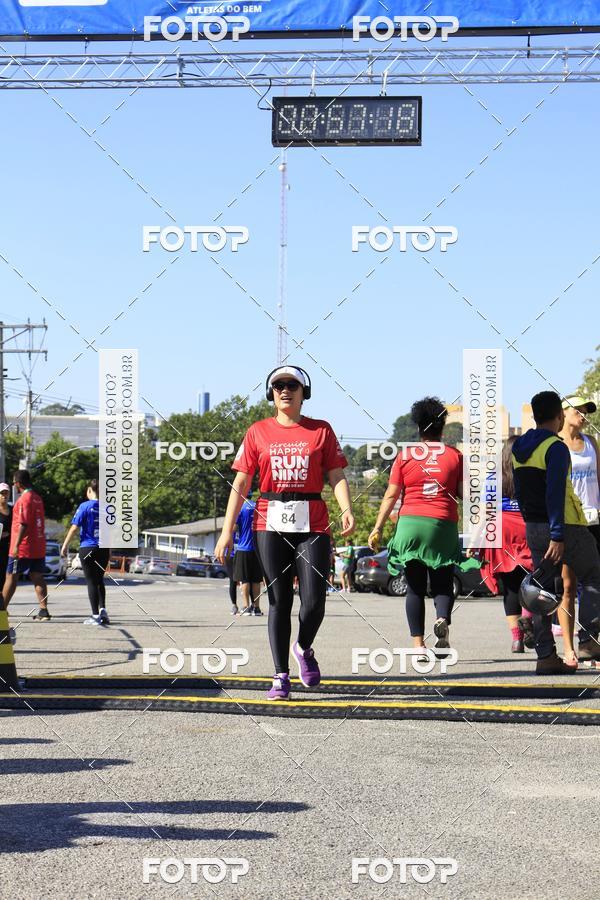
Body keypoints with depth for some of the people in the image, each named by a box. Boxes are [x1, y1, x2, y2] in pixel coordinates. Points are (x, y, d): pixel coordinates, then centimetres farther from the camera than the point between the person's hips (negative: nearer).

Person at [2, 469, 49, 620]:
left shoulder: (24, 499, -13)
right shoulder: (38, 498, 14)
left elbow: (23, 524, -20)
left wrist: (16, 545, -20)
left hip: (23, 549, -8)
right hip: (39, 548, 8)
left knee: (11, 577, 1)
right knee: (38, 578, 4)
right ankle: (44, 611, -3)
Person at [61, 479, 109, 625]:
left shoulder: (85, 506, -7)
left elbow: (74, 527, -9)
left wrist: (65, 545, 0)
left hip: (88, 548, -4)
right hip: (104, 549, 4)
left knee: (91, 582, 2)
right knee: (99, 580, 18)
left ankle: (95, 615, 1)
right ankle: (102, 609, 4)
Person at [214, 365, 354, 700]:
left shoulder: (321, 430, 7)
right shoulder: (258, 432, 8)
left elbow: (337, 477, 3)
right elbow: (241, 484, 7)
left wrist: (347, 510, -16)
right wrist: (228, 530, 0)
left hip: (313, 525, 0)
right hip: (270, 525, 0)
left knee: (314, 601, -6)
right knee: (279, 601, 1)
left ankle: (304, 648, 25)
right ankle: (281, 676, 8)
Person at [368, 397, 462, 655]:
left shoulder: (405, 455, 5)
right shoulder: (455, 455, 6)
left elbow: (391, 495, 2)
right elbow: (465, 496, 3)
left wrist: (377, 529, 4)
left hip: (410, 524, 0)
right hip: (444, 527, 0)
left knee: (415, 588, 6)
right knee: (443, 585, 9)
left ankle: (418, 644, 0)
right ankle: (442, 619, -21)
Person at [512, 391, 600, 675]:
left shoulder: (519, 448, 11)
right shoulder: (556, 448, -14)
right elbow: (555, 494, -22)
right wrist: (558, 537, -23)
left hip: (534, 529, 7)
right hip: (566, 526, -7)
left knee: (544, 589, 7)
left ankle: (546, 656, 3)